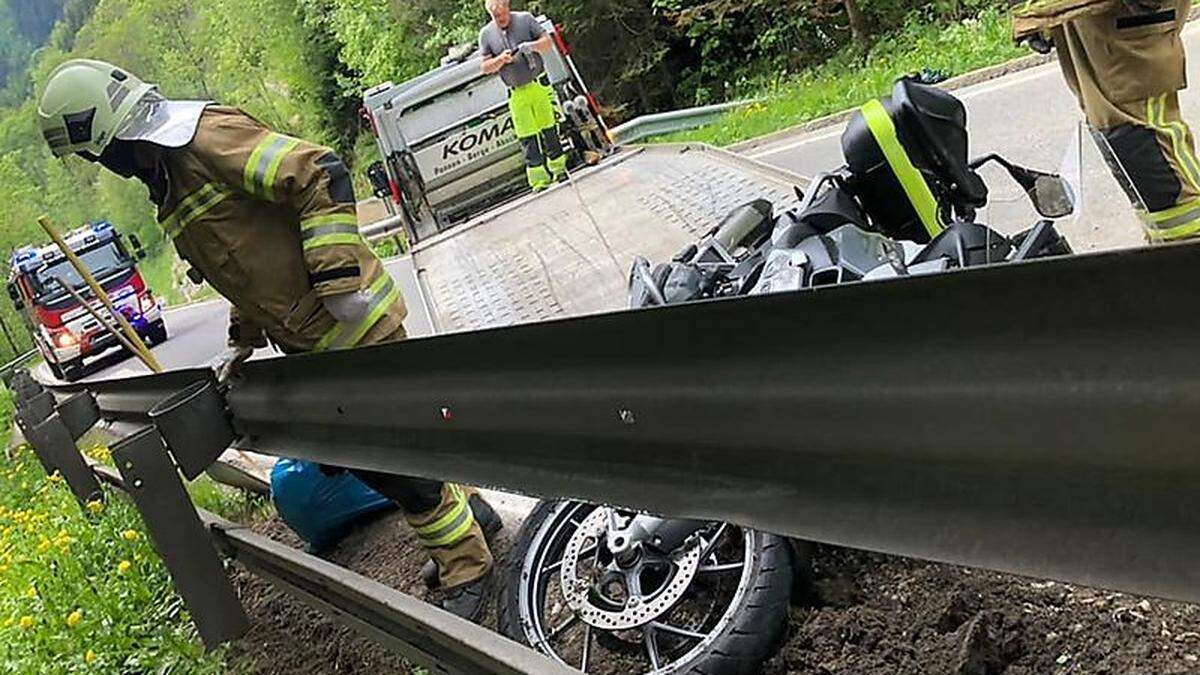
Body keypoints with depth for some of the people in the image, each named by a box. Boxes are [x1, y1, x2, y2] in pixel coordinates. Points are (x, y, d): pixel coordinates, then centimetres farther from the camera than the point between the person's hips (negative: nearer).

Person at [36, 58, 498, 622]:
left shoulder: (207, 136, -15)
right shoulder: (168, 181, 16)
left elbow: (321, 175, -24)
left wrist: (338, 279, -26)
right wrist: (243, 341, 24)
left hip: (352, 323, -10)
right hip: (309, 342, 10)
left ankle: (466, 569, 13)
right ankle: (463, 512, 32)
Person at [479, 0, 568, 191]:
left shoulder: (525, 19, 1)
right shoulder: (486, 34, 4)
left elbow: (548, 43, 1)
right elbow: (486, 67, 5)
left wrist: (532, 46, -19)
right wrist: (501, 59, -15)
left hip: (538, 86, 0)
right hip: (517, 94, 1)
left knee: (549, 130, 4)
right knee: (527, 138, -2)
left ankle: (558, 169, 16)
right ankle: (539, 179, 0)